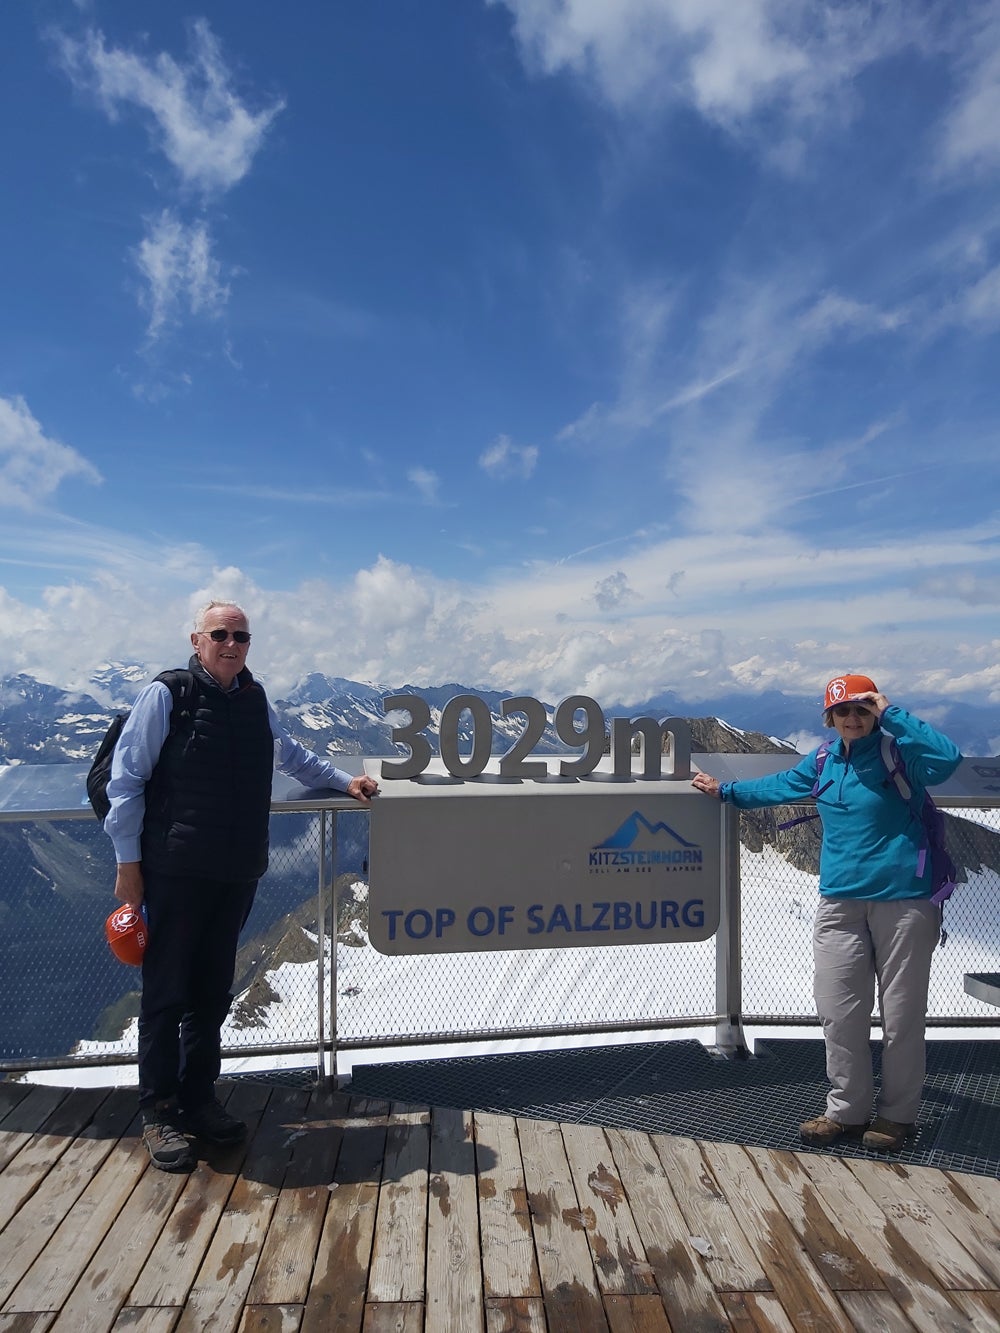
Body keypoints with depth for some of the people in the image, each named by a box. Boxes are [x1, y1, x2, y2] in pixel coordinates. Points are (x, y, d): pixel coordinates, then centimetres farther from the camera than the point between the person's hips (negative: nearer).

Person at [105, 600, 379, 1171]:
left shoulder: (255, 700, 9)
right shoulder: (166, 695, -8)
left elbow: (291, 754, 27)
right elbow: (126, 779, -6)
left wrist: (345, 781, 23)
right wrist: (129, 861, -7)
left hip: (239, 870, 5)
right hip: (176, 869, -5)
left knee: (213, 989, 14)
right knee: (166, 990, 5)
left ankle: (199, 1098, 30)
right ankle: (159, 1112, 21)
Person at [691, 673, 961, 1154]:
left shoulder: (899, 753, -7)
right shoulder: (822, 763, 9)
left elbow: (947, 758, -28)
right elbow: (777, 786, 26)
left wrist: (890, 714, -23)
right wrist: (725, 791, 37)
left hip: (903, 901, -4)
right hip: (841, 902, 5)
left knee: (901, 1014, 6)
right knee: (839, 1011, 6)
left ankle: (898, 1114, 24)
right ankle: (847, 1110, 22)